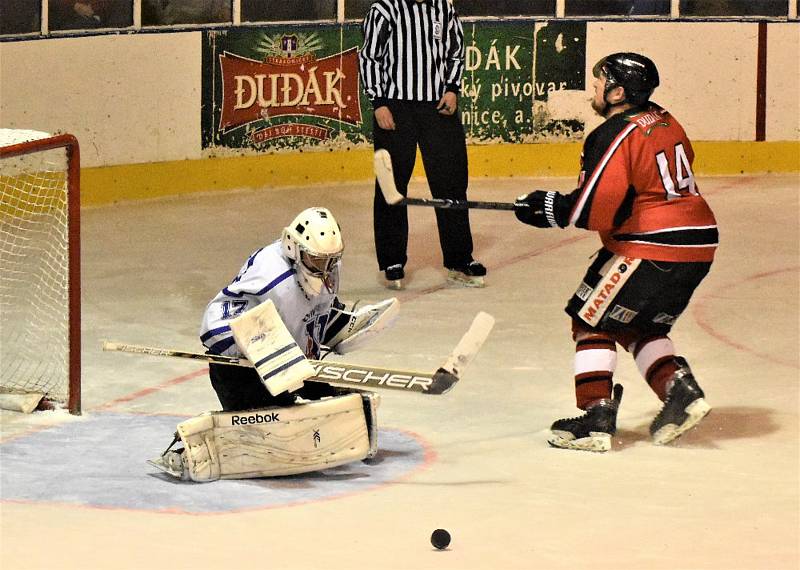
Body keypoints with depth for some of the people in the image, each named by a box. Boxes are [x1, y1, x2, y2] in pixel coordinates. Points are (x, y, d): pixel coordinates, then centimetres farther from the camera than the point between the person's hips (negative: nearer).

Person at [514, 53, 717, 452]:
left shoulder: (614, 136, -15)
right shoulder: (664, 122, 12)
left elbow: (595, 209, -20)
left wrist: (548, 209, -5)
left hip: (651, 250, -9)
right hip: (698, 243, 9)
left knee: (592, 321, 3)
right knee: (638, 326, 24)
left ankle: (596, 419, -3)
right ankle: (681, 392, 9)